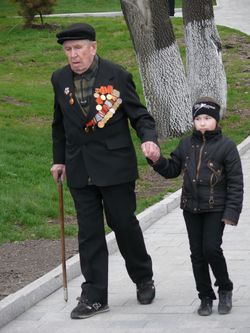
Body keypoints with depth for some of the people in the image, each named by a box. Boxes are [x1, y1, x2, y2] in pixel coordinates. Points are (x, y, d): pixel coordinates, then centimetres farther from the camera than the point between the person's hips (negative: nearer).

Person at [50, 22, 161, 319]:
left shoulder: (117, 76, -7)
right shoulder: (60, 79, 5)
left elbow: (138, 115, -3)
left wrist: (149, 139, -21)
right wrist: (59, 159, 16)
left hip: (115, 164, -3)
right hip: (80, 168, 3)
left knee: (124, 224, 5)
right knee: (89, 232, 4)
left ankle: (144, 280, 28)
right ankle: (94, 297, 9)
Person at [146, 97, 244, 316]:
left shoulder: (226, 146, -7)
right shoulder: (186, 145, 6)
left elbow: (236, 181, -7)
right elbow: (172, 170, 16)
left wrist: (232, 212, -13)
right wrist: (158, 161, -6)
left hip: (215, 209, -5)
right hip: (191, 208, 5)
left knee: (212, 248, -13)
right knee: (197, 253, 7)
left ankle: (225, 289, 10)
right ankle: (206, 297, 17)